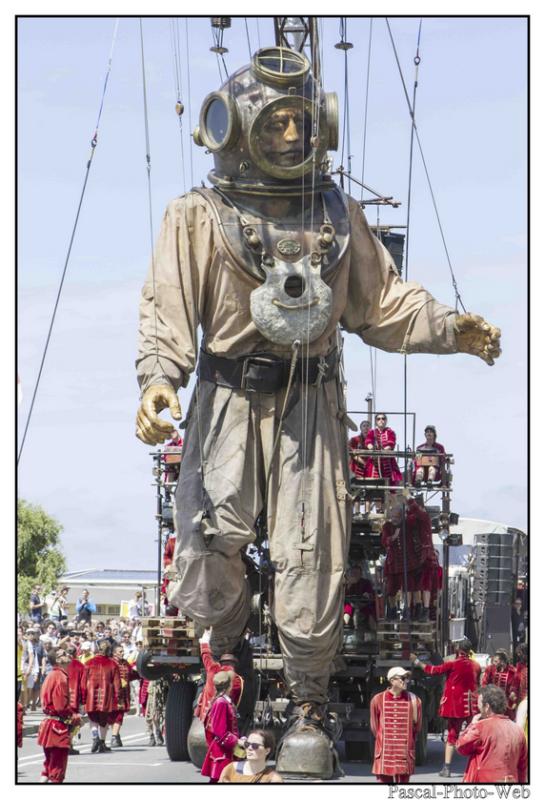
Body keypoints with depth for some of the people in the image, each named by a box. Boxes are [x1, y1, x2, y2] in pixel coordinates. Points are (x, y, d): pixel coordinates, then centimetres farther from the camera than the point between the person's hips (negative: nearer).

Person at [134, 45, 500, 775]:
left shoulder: (336, 215, 12)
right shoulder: (199, 217, 1)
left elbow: (382, 302, 15)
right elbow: (168, 310, -6)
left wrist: (450, 329, 1)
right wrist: (158, 379, -23)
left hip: (310, 404, 2)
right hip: (229, 399, -2)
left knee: (310, 553, -1)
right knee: (212, 540, -11)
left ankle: (309, 700, 13)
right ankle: (224, 653, 17)